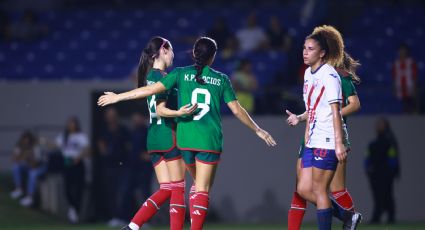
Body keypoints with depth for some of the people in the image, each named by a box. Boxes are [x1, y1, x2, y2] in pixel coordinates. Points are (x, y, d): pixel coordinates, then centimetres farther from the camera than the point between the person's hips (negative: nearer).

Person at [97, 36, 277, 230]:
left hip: (186, 138, 2)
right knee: (202, 190, -2)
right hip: (210, 141, -2)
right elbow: (237, 110, 6)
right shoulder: (221, 79, 4)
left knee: (199, 183, 20)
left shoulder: (182, 74, 3)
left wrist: (118, 97, 5)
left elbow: (151, 89, -2)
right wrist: (258, 130, 19)